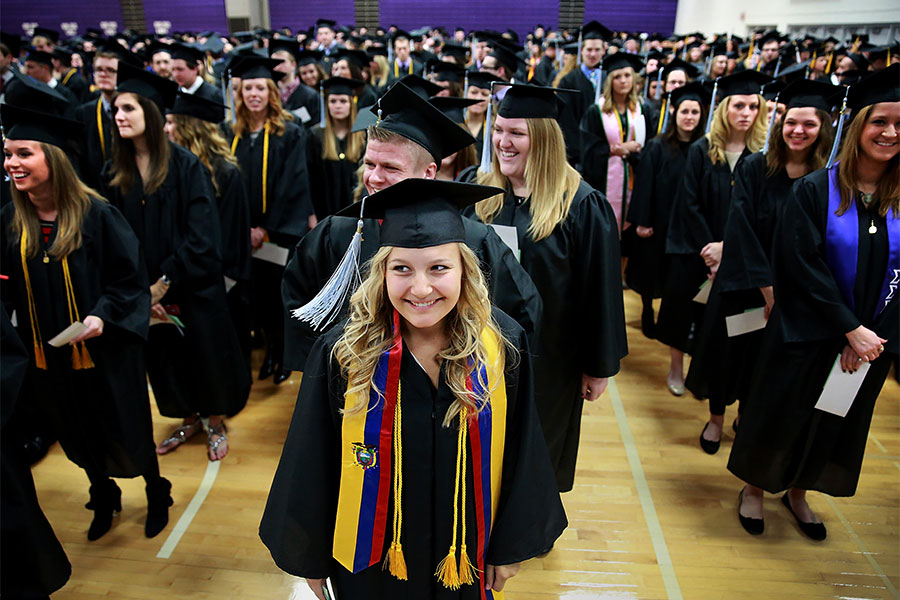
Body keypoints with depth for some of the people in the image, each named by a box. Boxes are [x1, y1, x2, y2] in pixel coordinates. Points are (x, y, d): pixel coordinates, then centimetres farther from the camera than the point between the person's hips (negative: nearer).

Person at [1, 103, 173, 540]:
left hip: (103, 351, -5)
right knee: (79, 437, 20)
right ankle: (103, 497, 45)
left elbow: (131, 278, -13)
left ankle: (156, 494, 37)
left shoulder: (97, 214, -16)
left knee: (125, 428, 11)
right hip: (48, 355, 5)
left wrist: (103, 315, -25)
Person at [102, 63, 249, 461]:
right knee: (165, 355, 16)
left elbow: (202, 235, -17)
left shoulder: (184, 165, -13)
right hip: (145, 289, 5)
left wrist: (165, 282, -17)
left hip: (194, 286, -4)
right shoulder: (114, 173, 1)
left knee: (205, 351, 9)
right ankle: (189, 418, 37)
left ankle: (215, 424, 30)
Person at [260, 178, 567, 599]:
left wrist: (511, 546, 1)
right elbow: (311, 465, -10)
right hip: (372, 555, 0)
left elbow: (520, 454, -7)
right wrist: (310, 558, -2)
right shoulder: (341, 353, -22)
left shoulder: (503, 346, -19)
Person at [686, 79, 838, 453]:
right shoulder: (755, 168, -9)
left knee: (764, 355, 16)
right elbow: (741, 228, -14)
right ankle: (716, 416, 30)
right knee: (728, 346, 9)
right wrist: (764, 284, -19)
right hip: (743, 279, -1)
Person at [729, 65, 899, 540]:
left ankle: (798, 492, 40)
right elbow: (804, 268, -16)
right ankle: (755, 487, 33)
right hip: (807, 333, -4)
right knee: (780, 413, 10)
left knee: (837, 421, 18)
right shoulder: (815, 190, -11)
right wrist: (852, 330, -19)